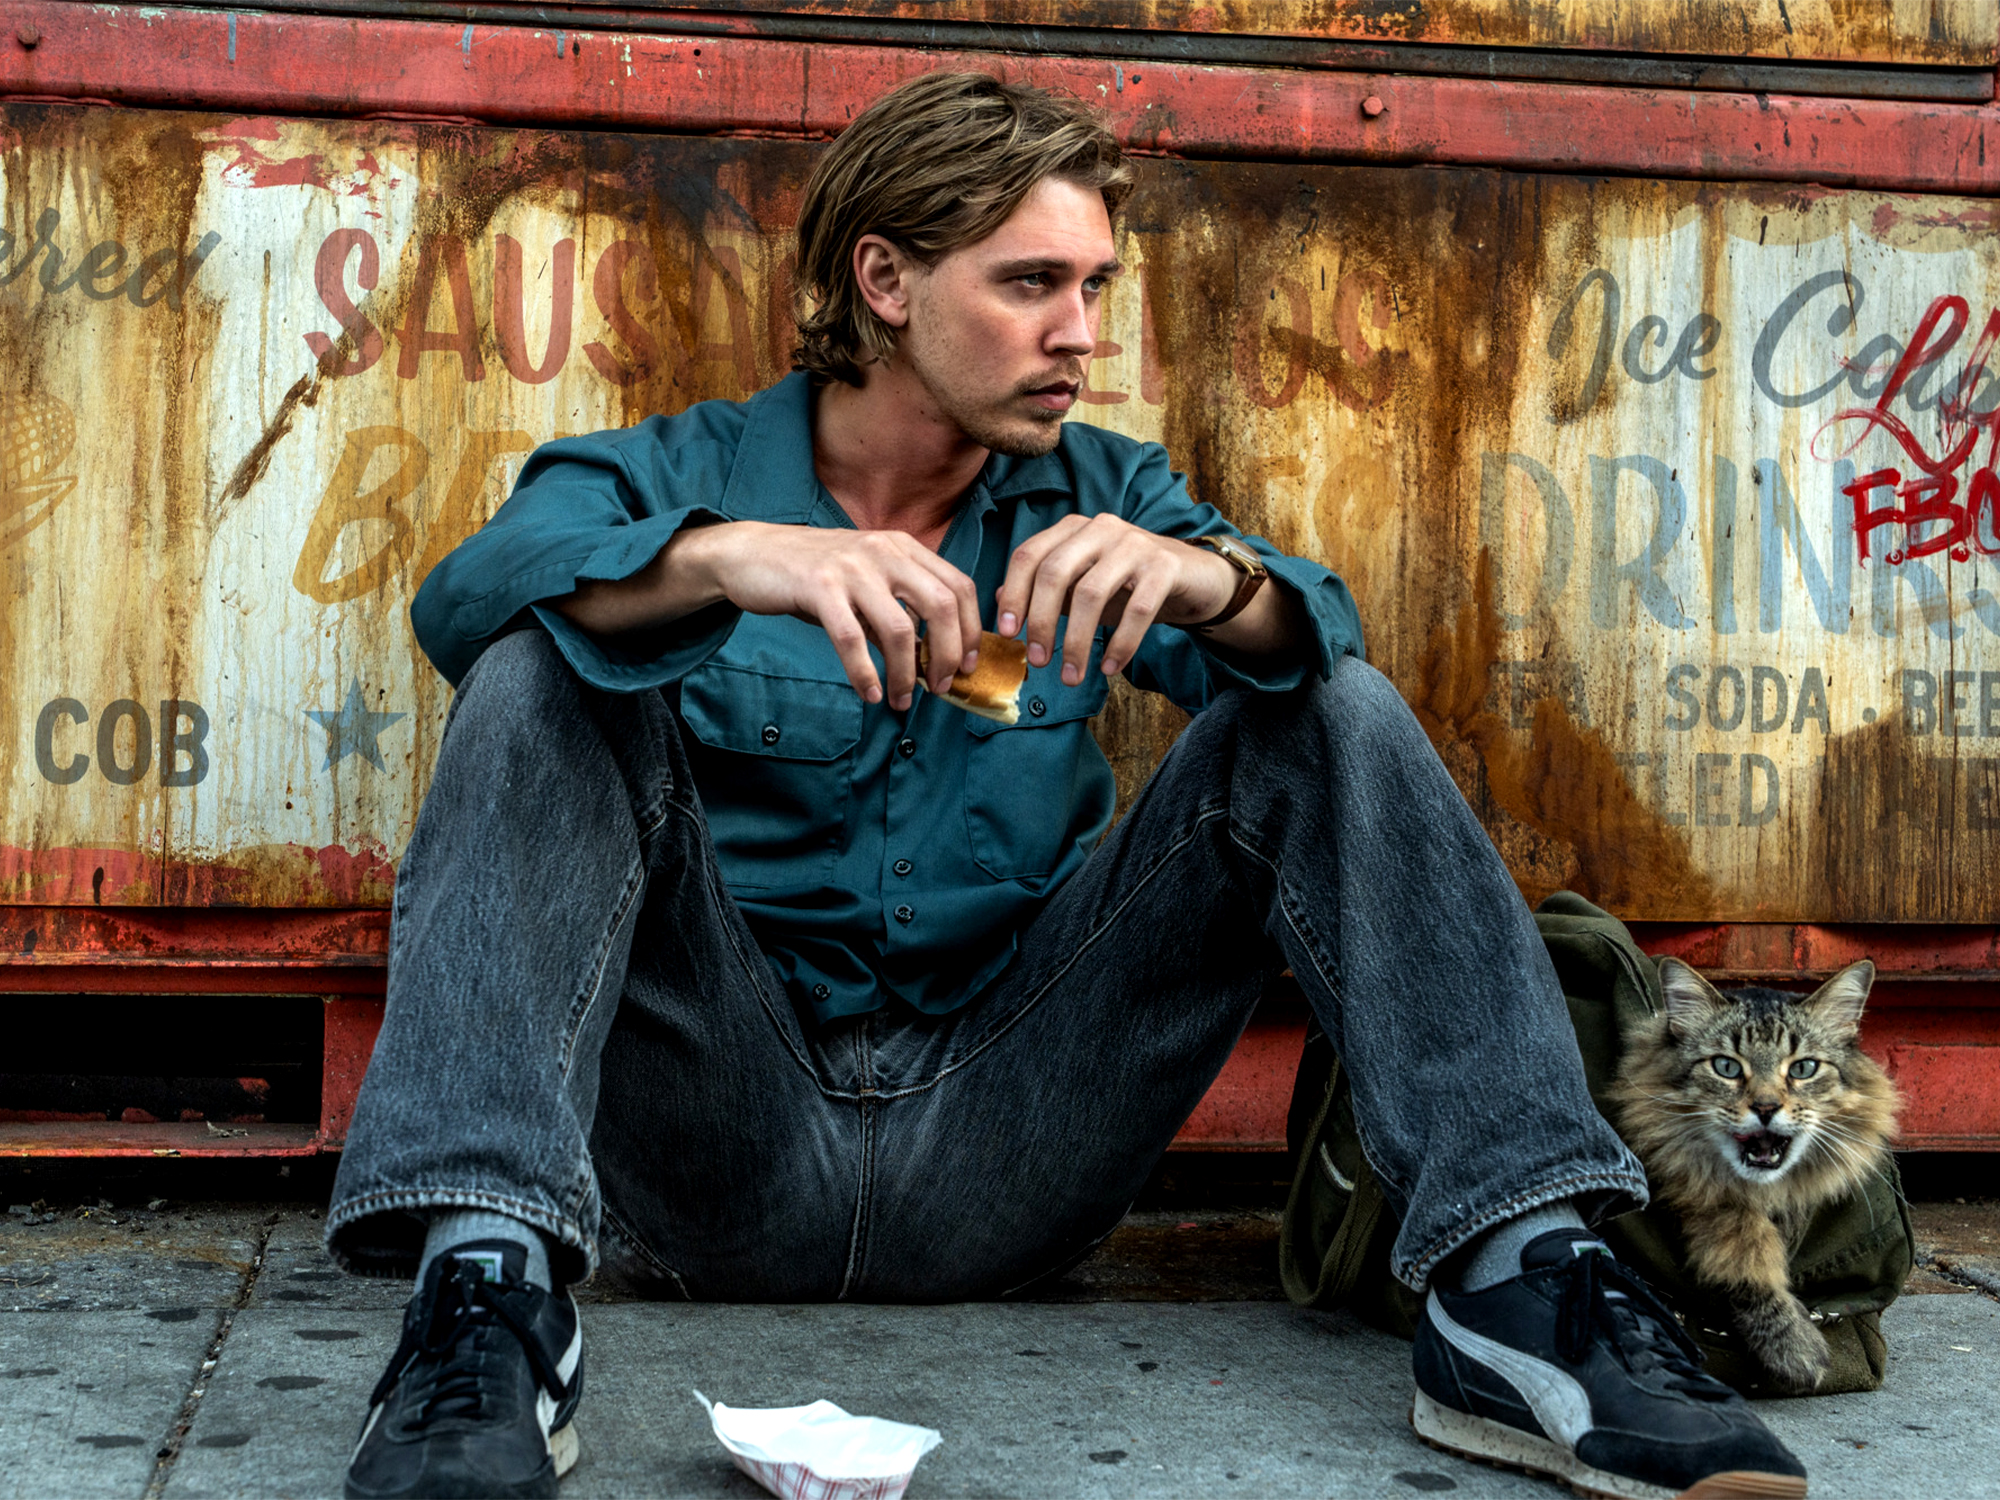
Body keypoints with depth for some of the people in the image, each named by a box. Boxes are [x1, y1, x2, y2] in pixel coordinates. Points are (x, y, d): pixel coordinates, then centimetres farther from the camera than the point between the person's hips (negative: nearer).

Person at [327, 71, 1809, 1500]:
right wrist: (727, 558, -37)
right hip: (725, 1131, -2)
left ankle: (1517, 1288, -23)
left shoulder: (1104, 498, 13)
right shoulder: (673, 478, 4)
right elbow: (471, 593, -18)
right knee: (550, 680, -21)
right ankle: (490, 1286, -37)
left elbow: (1314, 643, -6)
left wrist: (1210, 575, -30)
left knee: (1333, 716, -9)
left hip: (1001, 1146, 2)